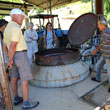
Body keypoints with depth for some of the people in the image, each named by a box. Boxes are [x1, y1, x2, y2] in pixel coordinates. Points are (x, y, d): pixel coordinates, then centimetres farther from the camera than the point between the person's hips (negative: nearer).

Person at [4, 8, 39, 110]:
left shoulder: (7, 29, 12)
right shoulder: (16, 28, -18)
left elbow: (6, 45, 15)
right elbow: (12, 46, -23)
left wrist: (10, 59, 19)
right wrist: (10, 60, -14)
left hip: (14, 56, 10)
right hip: (21, 55, -10)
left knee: (14, 78, 16)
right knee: (25, 79, -3)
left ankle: (16, 99, 28)